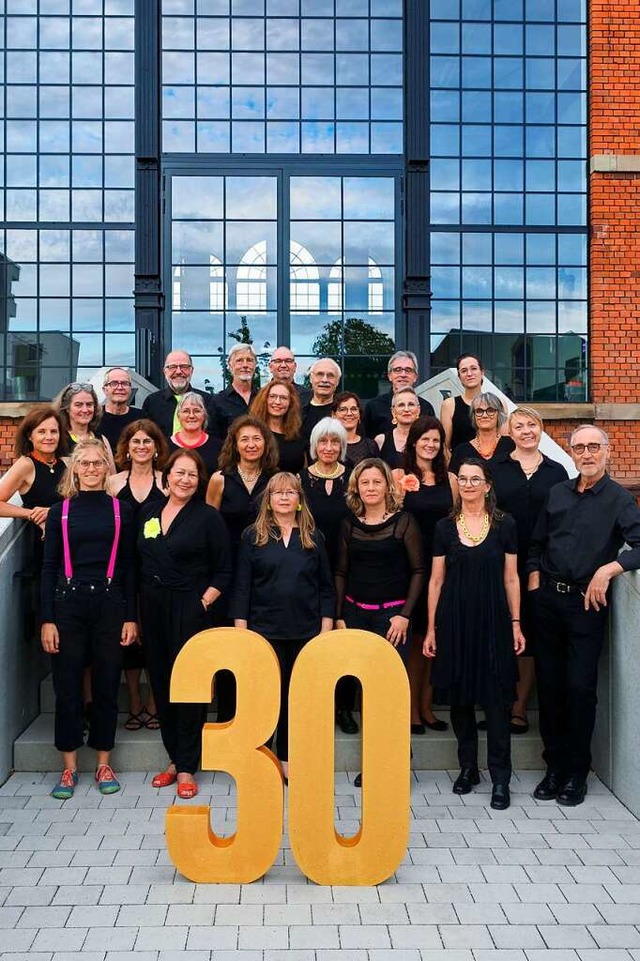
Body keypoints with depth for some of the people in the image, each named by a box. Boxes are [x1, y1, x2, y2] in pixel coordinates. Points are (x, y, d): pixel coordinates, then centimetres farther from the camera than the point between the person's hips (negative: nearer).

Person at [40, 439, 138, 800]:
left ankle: (104, 764, 20)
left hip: (109, 604, 0)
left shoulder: (121, 510, 4)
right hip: (68, 605, 1)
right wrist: (47, 619, -3)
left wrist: (131, 617, -1)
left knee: (107, 685, 6)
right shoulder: (60, 511, 6)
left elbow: (129, 567, 5)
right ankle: (69, 767, 17)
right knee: (67, 685, 4)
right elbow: (49, 567, 4)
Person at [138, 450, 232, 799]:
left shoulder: (208, 517, -4)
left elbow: (223, 571, -3)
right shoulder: (149, 514, 11)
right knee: (161, 684, 10)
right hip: (152, 609, 5)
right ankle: (174, 758, 23)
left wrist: (203, 603, -13)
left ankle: (186, 767, 9)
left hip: (189, 610, -5)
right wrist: (137, 611, 8)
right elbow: (141, 563, 14)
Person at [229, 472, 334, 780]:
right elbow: (242, 585, 1)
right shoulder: (253, 536, 3)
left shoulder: (313, 537, 7)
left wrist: (326, 629, 1)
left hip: (306, 631, 2)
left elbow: (326, 587, 8)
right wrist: (240, 629, -5)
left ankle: (289, 758, 21)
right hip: (264, 629, -1)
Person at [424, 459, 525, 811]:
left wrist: (515, 623, 1)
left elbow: (511, 578, 5)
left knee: (495, 697, -2)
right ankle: (468, 767, 24)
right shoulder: (444, 527, 4)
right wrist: (431, 628, 3)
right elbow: (436, 580, 6)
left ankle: (500, 777, 8)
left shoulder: (504, 525, 2)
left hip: (493, 621, -1)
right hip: (454, 621, 2)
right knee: (459, 696, 8)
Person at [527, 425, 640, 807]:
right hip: (548, 599, 4)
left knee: (581, 686, -1)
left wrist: (608, 569, -26)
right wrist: (535, 581, 7)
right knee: (549, 684, 9)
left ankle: (577, 773, 16)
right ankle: (555, 766, 22)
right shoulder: (558, 493, 10)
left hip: (587, 603, -4)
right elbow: (537, 543, 18)